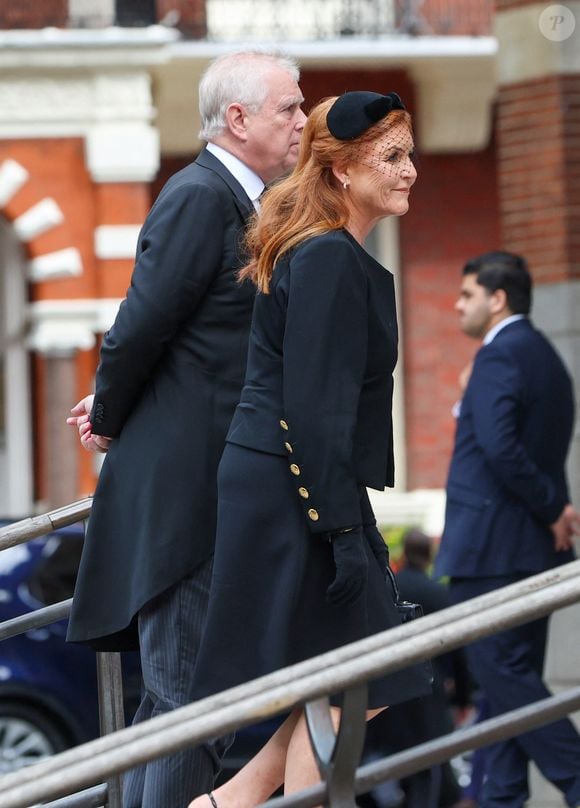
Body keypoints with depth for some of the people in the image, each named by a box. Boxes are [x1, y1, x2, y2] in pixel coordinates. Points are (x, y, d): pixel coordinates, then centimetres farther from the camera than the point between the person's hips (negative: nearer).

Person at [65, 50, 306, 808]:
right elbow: (141, 327, -17)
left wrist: (113, 412, 12)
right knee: (190, 696, -9)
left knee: (174, 695, 15)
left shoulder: (235, 202, 16)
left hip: (216, 492, 10)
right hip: (182, 492, -10)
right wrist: (111, 421, -2)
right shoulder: (200, 198, -15)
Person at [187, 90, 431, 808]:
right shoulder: (330, 260, -16)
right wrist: (342, 528, -21)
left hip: (277, 485, 10)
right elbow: (315, 407, -21)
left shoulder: (336, 255, 15)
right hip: (292, 494, -10)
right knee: (342, 689, -4)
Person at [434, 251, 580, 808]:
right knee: (513, 674, 11)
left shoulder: (500, 355, -14)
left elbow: (500, 447, -25)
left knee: (502, 672, -7)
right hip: (534, 549, 10)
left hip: (490, 549, -10)